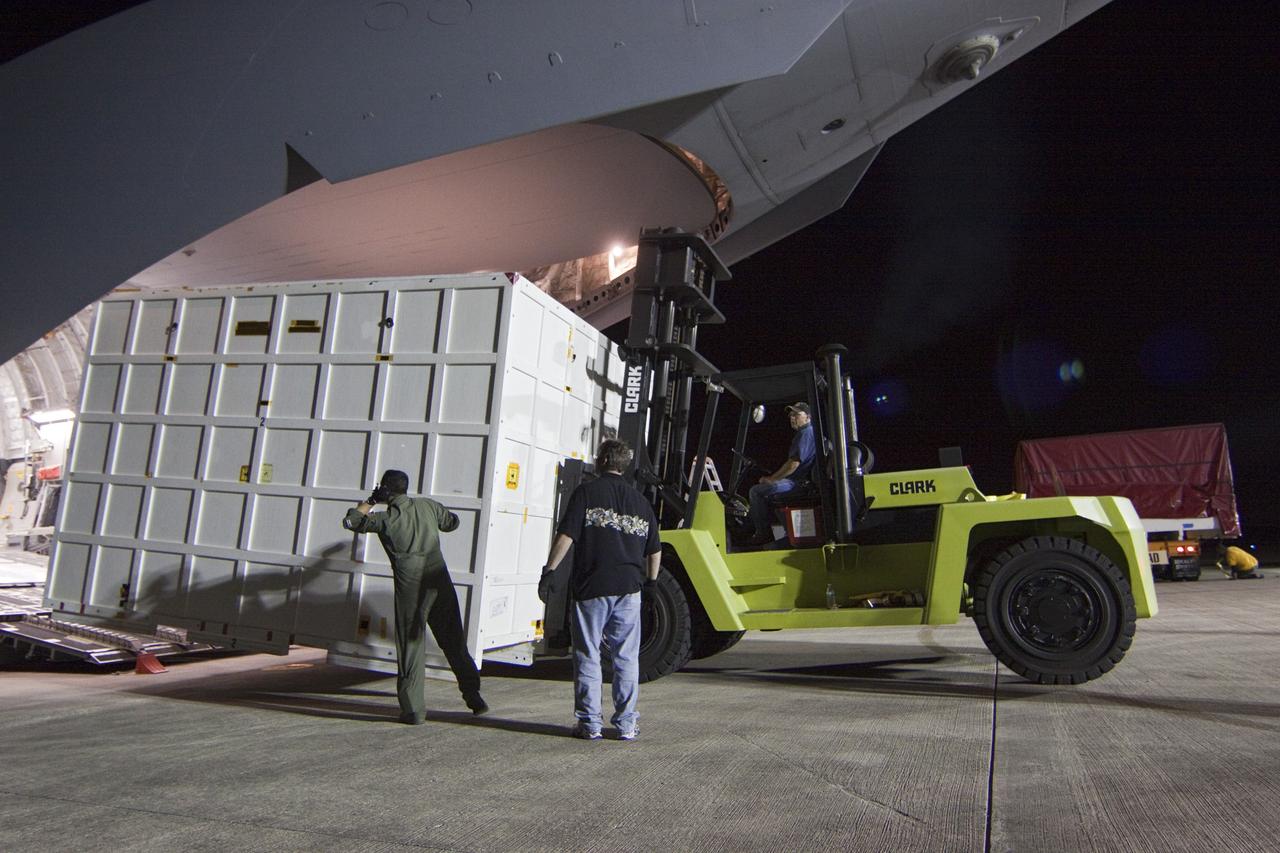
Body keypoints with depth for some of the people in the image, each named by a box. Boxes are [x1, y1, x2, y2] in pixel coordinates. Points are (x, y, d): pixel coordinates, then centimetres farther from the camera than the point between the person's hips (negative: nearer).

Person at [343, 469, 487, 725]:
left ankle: (414, 710, 6)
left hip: (410, 587, -3)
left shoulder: (385, 519, -4)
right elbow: (452, 522, 21)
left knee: (411, 647, 6)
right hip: (440, 583, 4)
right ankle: (474, 698, 16)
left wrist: (370, 501, 19)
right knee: (455, 644, 12)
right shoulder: (427, 505, 6)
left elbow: (350, 521, 9)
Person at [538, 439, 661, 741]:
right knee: (626, 658, 9)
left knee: (587, 656, 6)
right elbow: (655, 551, 15)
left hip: (590, 587, -3)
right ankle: (626, 725, 13)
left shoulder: (586, 492, -2)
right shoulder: (640, 501, 12)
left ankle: (589, 724, 9)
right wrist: (651, 581, 27)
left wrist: (549, 570, -5)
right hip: (629, 588, 3)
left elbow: (566, 535, -10)